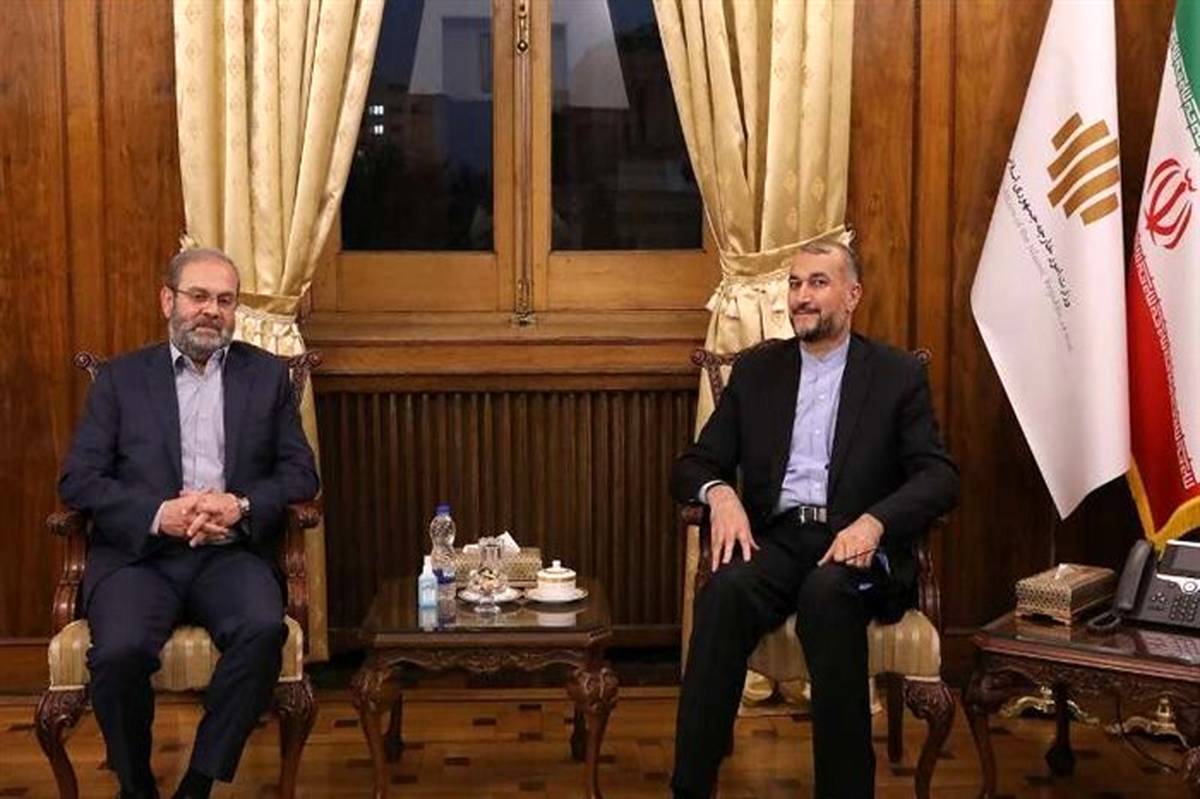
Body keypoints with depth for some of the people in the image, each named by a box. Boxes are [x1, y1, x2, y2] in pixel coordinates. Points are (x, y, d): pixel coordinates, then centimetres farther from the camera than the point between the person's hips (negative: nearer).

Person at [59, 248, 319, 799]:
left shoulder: (267, 375, 15)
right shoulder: (121, 378, 12)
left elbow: (301, 472, 10)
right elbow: (78, 480, 4)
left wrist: (242, 506, -11)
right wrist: (159, 514, -13)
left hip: (230, 552, 1)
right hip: (137, 553, 0)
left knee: (263, 630, -31)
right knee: (121, 649, -30)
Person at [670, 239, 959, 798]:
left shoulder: (898, 375, 9)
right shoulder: (755, 370, 16)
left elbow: (939, 478, 0)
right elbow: (693, 465, 13)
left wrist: (873, 522, -20)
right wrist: (719, 493, -12)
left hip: (855, 544, -2)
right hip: (775, 538, 2)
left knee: (827, 593, -36)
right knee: (725, 589, -32)